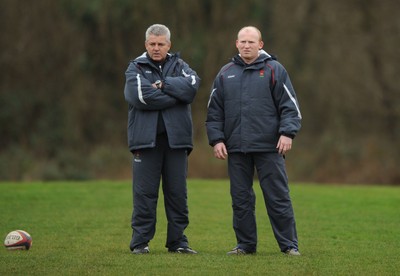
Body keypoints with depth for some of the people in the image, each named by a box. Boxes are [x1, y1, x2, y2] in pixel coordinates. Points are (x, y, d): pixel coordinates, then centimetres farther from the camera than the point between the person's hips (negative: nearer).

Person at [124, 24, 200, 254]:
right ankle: (141, 242, 3)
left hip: (176, 138, 3)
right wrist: (176, 95, -8)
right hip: (146, 138, -2)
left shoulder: (179, 66, 14)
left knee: (178, 192, 5)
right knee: (145, 192, -2)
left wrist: (163, 84, -13)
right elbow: (142, 96, -14)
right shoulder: (136, 68, 5)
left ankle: (178, 241, 12)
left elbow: (192, 85, -8)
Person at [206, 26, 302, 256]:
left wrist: (287, 133, -12)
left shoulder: (274, 70, 3)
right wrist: (216, 139, 4)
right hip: (236, 149, 3)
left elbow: (289, 105, -1)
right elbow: (214, 112, 14)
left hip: (269, 147, -3)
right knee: (241, 199, 7)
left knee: (278, 198, -2)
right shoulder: (225, 74, 12)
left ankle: (289, 245, 3)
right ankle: (246, 244, 16)